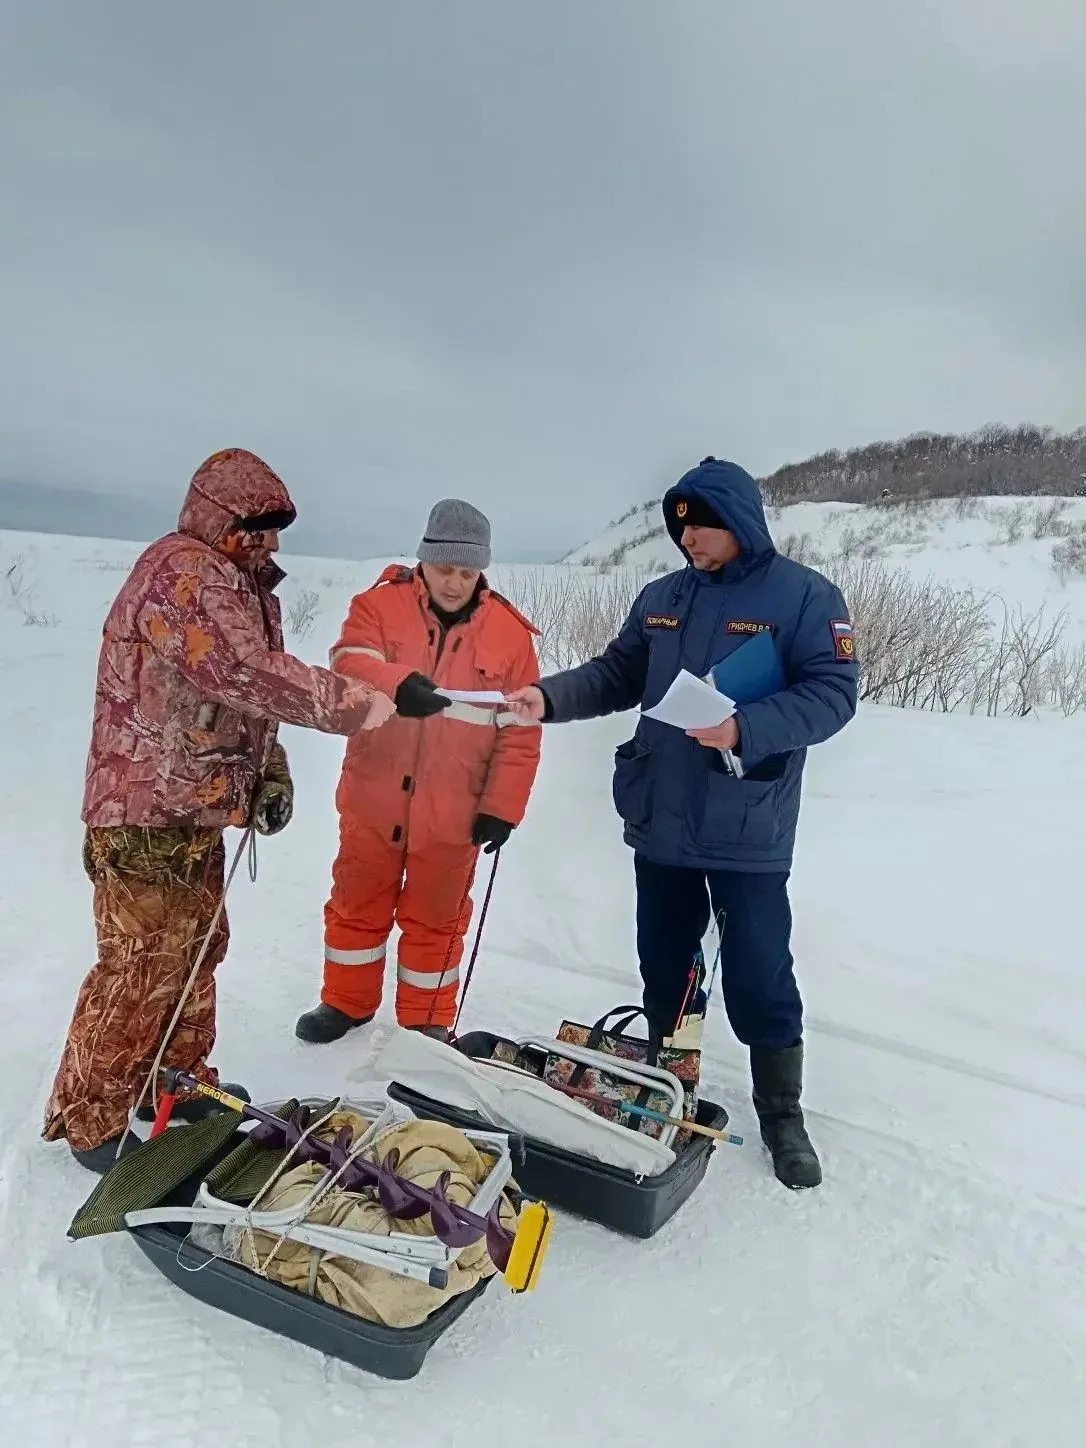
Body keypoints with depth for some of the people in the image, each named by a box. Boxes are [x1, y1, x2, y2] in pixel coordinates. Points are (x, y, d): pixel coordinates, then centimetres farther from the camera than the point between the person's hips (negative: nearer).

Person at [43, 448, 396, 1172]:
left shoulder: (243, 587, 16)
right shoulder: (180, 571, -16)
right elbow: (244, 673, -29)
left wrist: (271, 772, 5)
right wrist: (364, 703, -27)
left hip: (197, 811, 10)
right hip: (149, 813, -10)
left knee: (197, 948, 17)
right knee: (143, 966, -4)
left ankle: (179, 1079, 34)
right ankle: (90, 1118, 12)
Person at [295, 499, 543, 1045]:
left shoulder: (509, 632, -3)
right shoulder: (380, 604, -3)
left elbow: (520, 731, -2)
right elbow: (348, 661, -21)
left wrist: (501, 807, -6)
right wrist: (396, 683, -42)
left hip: (452, 811, -1)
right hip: (373, 798, 1)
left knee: (436, 916, 14)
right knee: (358, 903, 17)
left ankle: (427, 1019, 33)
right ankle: (346, 1002, 39)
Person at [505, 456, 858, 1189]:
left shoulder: (803, 595, -6)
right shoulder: (661, 598, 10)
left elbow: (832, 692, -13)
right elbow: (614, 677, 10)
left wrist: (745, 731, -27)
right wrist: (548, 698, -7)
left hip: (747, 835, -5)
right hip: (659, 826, 5)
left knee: (758, 977, 3)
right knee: (664, 965, 16)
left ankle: (781, 1113, 25)